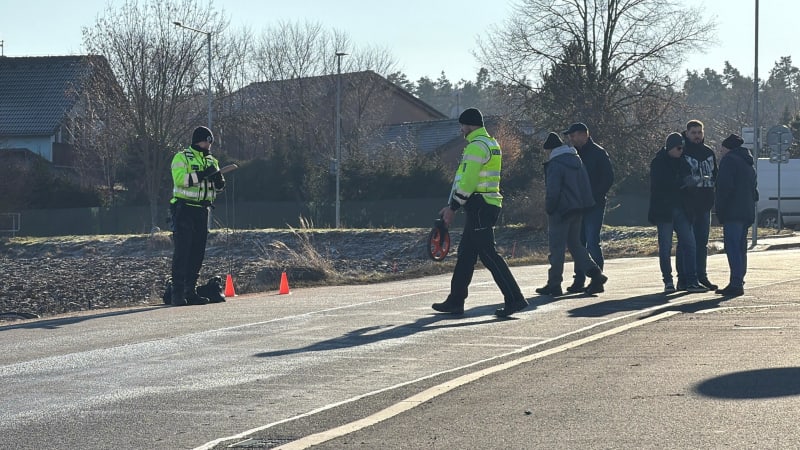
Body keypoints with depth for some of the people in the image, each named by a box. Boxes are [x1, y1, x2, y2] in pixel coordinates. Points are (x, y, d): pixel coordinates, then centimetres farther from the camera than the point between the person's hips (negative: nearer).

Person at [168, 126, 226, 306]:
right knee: (182, 250, -10)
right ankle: (177, 293, -12)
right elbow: (180, 179, -19)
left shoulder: (211, 161, 17)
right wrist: (202, 175, -25)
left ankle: (191, 291, 11)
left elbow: (218, 187, 17)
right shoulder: (181, 158, -3)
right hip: (184, 209, -7)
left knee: (198, 251, 6)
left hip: (202, 210, 7)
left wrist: (219, 180, -6)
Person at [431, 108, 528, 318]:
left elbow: (467, 182, -20)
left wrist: (453, 207, -13)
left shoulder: (477, 146, -14)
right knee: (465, 254, 13)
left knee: (488, 254, -10)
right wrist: (452, 206, 22)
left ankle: (514, 299, -13)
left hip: (479, 207, -10)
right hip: (487, 205, 10)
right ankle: (455, 301, 18)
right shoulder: (491, 144, 20)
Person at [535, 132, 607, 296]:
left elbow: (552, 191, -20)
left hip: (561, 211, -8)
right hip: (578, 209, 8)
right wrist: (584, 204, 17)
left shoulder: (555, 165, -15)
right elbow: (586, 185, 15)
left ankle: (554, 284, 3)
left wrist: (549, 209, -8)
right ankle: (595, 273, 2)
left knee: (556, 247, -1)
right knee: (575, 243, 17)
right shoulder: (577, 160, 11)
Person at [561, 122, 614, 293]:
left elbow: (608, 178, -9)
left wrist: (595, 196, -15)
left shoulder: (598, 153, -5)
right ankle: (579, 281, 10)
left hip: (594, 205, -7)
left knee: (592, 242, -10)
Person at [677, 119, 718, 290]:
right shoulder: (681, 152, -4)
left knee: (702, 242, 10)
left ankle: (701, 276, 17)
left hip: (704, 204, 6)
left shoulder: (709, 152, 13)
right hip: (686, 204, -6)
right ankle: (683, 278, -2)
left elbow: (715, 175, 18)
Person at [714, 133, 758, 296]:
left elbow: (725, 186, -16)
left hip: (733, 213, -9)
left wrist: (720, 209, -11)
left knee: (732, 248, -13)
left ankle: (736, 284, -20)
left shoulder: (728, 160, -5)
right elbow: (754, 192, 26)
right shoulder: (748, 164, 24)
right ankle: (738, 283, 15)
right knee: (740, 249, 13)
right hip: (747, 213, 9)